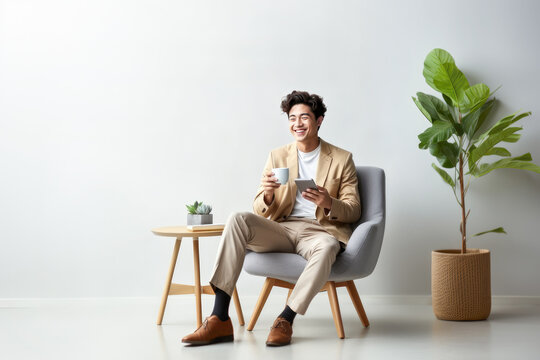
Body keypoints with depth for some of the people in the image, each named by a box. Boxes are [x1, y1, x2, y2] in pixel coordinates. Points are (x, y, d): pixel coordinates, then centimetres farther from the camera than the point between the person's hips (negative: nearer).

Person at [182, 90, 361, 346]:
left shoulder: (342, 159, 8)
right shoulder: (277, 157, 14)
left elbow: (354, 211, 4)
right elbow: (260, 211, 11)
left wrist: (328, 203, -19)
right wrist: (268, 195, -14)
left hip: (318, 231, -2)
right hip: (281, 230, 3)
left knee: (327, 247, -40)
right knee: (238, 219, -27)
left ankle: (285, 320, -26)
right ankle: (220, 319, -32)